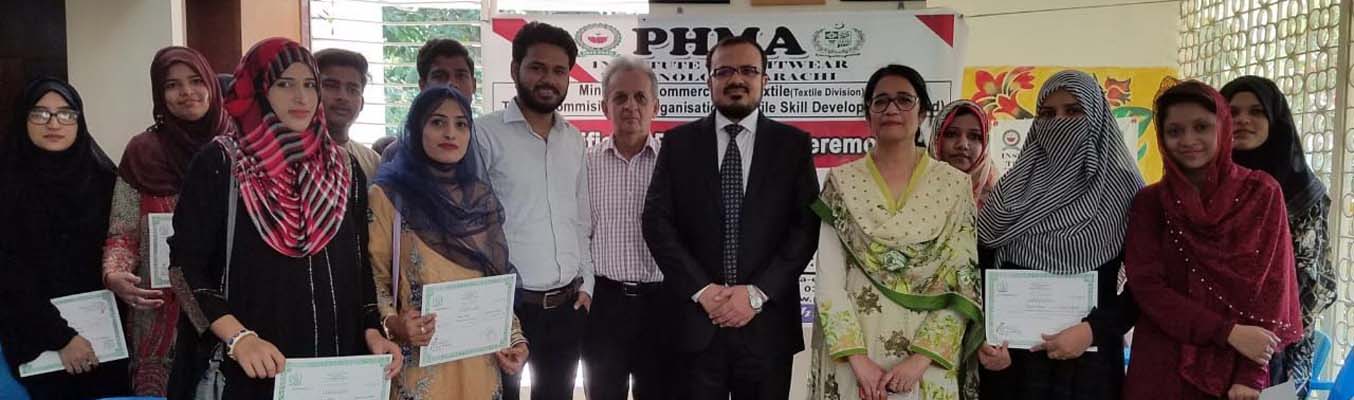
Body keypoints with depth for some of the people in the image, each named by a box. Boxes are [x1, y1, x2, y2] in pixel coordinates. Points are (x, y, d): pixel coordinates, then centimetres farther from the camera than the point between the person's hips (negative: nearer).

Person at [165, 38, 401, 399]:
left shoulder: (344, 168, 8)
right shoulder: (219, 163, -4)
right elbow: (187, 265, -7)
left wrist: (371, 328, -3)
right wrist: (238, 337, -19)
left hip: (337, 363, 4)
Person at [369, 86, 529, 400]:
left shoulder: (482, 199, 9)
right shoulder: (389, 196, -5)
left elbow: (497, 282, 12)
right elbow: (374, 279, -6)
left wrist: (515, 338, 2)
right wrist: (393, 323, -22)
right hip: (420, 362, -4)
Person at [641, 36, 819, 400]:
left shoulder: (793, 144, 4)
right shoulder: (678, 143, 5)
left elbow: (806, 227, -2)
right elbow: (657, 222, 0)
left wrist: (757, 293, -11)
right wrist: (701, 290, -10)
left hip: (768, 322, 0)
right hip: (696, 321, 0)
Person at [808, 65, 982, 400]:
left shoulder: (955, 184, 1)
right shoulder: (842, 183, 0)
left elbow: (963, 283, -4)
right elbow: (828, 278, -5)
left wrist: (921, 359, -13)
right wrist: (858, 359, -14)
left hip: (928, 360, 0)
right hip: (853, 360, 0)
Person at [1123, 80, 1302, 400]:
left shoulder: (1262, 193, -1)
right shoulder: (1149, 203, 0)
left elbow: (1272, 285, -5)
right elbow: (1147, 287, -7)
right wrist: (1228, 332, -17)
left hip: (1237, 372, 0)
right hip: (1162, 369, 0)